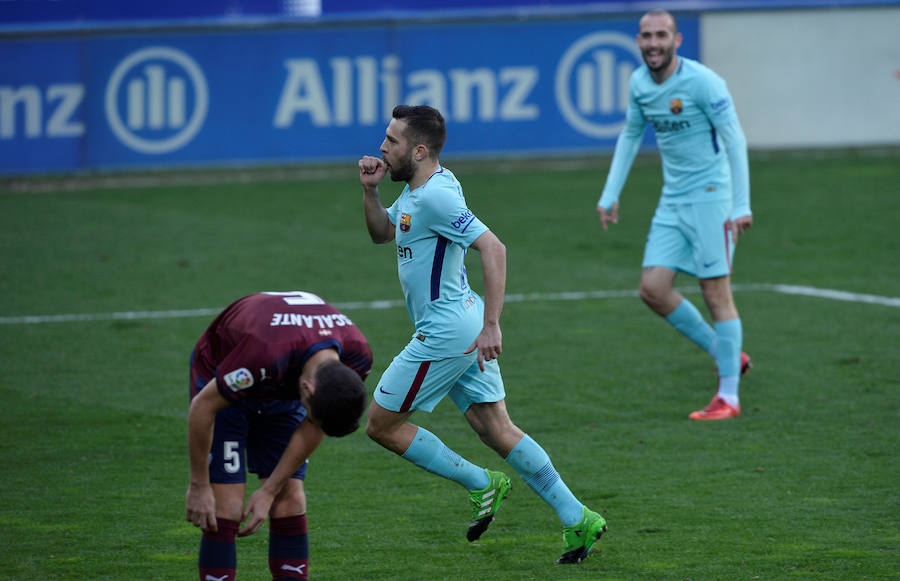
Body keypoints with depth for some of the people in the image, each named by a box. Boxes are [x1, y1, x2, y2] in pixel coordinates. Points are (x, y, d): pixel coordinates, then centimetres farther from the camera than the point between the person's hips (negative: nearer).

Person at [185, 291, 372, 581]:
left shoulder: (357, 357, -27)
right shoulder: (265, 352, -43)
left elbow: (314, 427, -10)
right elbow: (202, 407, -28)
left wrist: (269, 491, -10)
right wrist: (198, 486, -19)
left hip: (284, 390, 4)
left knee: (290, 500, -5)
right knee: (227, 507, -14)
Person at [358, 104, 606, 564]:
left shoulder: (435, 196, -20)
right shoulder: (416, 188, 11)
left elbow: (493, 248, -27)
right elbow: (381, 232, 27)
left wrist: (491, 325, -31)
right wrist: (370, 189, 7)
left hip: (446, 331, -10)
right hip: (462, 327, 10)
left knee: (381, 425, 1)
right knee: (496, 429, 8)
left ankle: (480, 484, 6)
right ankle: (577, 520, 6)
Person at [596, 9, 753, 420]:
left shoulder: (702, 82, -16)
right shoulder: (639, 83, 5)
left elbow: (734, 140, -15)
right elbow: (630, 135, 21)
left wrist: (742, 205, -19)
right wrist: (611, 195, 16)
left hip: (710, 195, -7)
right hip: (672, 200, 7)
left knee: (716, 292, -6)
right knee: (653, 289, -1)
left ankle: (728, 397, 0)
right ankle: (727, 356, 15)